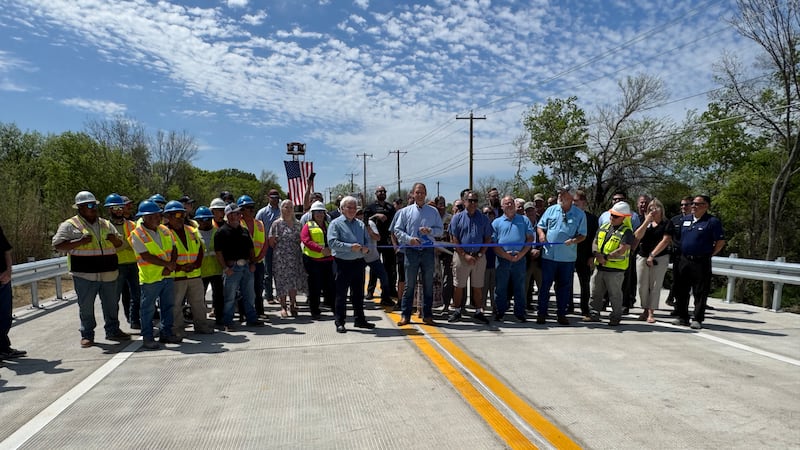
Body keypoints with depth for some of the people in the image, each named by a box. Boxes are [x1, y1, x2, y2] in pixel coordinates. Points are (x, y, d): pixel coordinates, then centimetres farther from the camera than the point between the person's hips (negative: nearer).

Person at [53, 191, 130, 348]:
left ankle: (113, 331, 24)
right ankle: (87, 335, 16)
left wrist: (114, 239, -4)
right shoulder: (70, 225, -1)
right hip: (85, 275, -4)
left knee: (111, 304, 12)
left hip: (108, 274, 5)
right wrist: (79, 242, -20)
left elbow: (120, 244, 20)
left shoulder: (105, 224, 14)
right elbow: (58, 245, -8)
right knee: (86, 306, 3)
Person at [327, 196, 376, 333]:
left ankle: (359, 319, 25)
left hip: (359, 263, 6)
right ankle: (340, 322, 8)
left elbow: (367, 240, 18)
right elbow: (332, 242, -16)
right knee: (341, 294, 1)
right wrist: (350, 247, -23)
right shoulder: (336, 223, -4)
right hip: (343, 263, -6)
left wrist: (366, 248, -5)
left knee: (358, 293, 14)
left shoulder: (360, 224, 14)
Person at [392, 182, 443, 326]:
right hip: (411, 251, -1)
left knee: (428, 284, 7)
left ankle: (427, 315, 17)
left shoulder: (433, 211, 7)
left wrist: (430, 230, -12)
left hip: (428, 251, 1)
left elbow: (440, 229, 8)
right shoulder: (405, 211, 5)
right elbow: (397, 230, 4)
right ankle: (405, 315, 10)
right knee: (409, 284, 2)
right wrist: (409, 239, -12)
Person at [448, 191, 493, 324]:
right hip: (461, 256, -1)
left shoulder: (483, 218, 9)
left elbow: (488, 239, 7)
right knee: (458, 286, 3)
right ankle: (456, 311, 12)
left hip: (479, 257, 1)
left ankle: (478, 312, 14)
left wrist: (480, 254, -6)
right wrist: (465, 255, -10)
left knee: (478, 287, 6)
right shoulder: (457, 217, 4)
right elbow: (454, 239, -1)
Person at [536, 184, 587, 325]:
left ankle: (561, 313, 21)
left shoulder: (579, 214, 1)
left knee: (564, 286, 9)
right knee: (545, 284, 5)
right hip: (549, 255, 1)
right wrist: (541, 234, -11)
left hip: (568, 258, -1)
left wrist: (574, 240, -18)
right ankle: (541, 313, 15)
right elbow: (540, 226, 11)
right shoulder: (551, 210, 5)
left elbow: (582, 235, 3)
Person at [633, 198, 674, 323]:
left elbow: (665, 241, -9)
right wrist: (647, 221, -8)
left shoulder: (667, 224, 1)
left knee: (655, 286, -2)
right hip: (642, 257, 4)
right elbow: (637, 236, -2)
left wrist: (652, 255, -14)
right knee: (643, 285, 4)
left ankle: (651, 313, 2)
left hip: (660, 258, -3)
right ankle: (645, 310, 16)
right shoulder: (645, 222, 12)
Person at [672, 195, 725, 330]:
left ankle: (697, 319, 8)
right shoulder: (685, 220, 11)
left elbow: (721, 242, -7)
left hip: (701, 262, -6)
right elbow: (678, 237, 22)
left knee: (700, 292, 0)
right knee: (681, 290, 9)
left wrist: (709, 254, -4)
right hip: (684, 260, 6)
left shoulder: (712, 222, -6)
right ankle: (682, 317, 19)